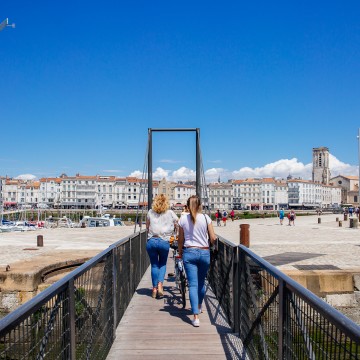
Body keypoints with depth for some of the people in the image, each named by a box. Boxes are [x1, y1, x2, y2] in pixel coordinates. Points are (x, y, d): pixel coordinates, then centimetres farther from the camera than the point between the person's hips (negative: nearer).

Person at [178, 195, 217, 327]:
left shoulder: (183, 219, -2)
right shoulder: (206, 218, -4)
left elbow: (180, 240, 4)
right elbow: (213, 238, -5)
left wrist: (180, 252, 20)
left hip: (189, 252, -1)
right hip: (204, 252, 1)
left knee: (193, 284, -1)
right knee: (201, 282, 20)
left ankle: (196, 317, -8)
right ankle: (199, 307, 41)